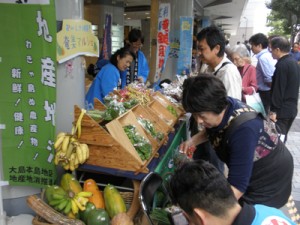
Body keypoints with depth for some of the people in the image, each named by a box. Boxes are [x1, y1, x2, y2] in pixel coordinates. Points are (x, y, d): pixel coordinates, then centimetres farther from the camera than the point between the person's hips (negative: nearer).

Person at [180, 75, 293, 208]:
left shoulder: (243, 129, -39)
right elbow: (210, 130, 8)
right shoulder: (222, 106, -17)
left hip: (269, 182, -7)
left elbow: (237, 187, -41)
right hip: (248, 175, 7)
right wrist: (193, 140, -11)